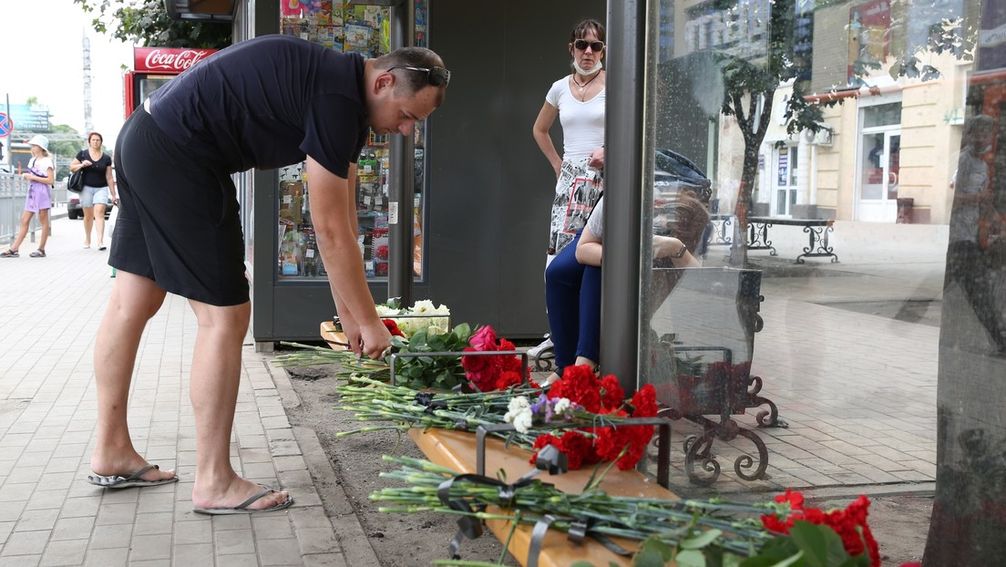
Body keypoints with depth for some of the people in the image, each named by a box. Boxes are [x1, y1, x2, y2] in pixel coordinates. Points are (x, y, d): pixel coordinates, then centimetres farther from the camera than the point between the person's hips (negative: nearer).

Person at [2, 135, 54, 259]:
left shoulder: (46, 161, -7)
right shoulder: (32, 160, 17)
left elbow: (50, 180, -15)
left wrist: (34, 177, -15)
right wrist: (26, 175, 4)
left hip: (42, 192, -8)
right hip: (32, 191, 8)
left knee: (43, 221, -1)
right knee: (24, 220, 4)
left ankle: (41, 249, 4)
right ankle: (14, 249, 3)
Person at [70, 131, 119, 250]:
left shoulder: (106, 158, 6)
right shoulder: (83, 154, 4)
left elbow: (109, 178, 7)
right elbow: (71, 167, 7)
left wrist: (113, 194, 5)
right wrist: (82, 165, -13)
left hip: (101, 188, 0)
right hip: (86, 188, 0)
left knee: (99, 212, -15)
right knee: (88, 215, 5)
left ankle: (100, 241, -23)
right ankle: (87, 239, 24)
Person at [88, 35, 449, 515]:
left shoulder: (338, 83, 12)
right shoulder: (338, 100, -19)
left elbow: (341, 220, 13)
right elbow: (330, 230, -16)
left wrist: (348, 311, 13)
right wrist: (368, 321, -6)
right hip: (178, 158, -11)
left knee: (133, 303, 15)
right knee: (224, 316, -5)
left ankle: (111, 454, 26)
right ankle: (214, 483, 3)